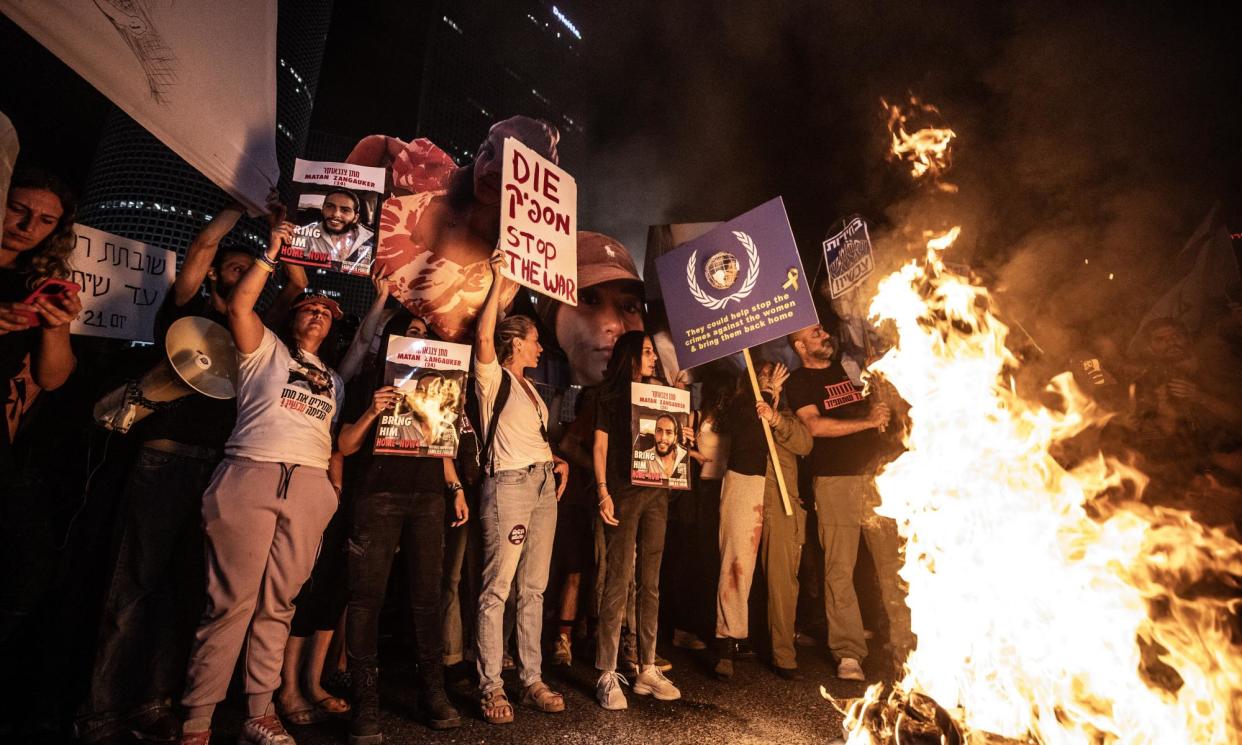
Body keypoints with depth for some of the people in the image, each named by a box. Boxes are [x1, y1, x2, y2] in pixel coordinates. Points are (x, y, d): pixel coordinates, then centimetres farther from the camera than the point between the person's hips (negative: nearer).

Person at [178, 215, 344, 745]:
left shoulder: (334, 380, 25)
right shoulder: (266, 349, 15)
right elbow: (239, 305, -2)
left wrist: (336, 494, 12)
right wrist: (273, 253, 2)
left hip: (310, 487, 4)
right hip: (250, 476, -3)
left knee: (277, 605, 4)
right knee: (232, 601, -5)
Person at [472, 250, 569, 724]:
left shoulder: (530, 388, 22)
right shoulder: (493, 378, -1)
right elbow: (483, 337, -20)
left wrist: (557, 461, 11)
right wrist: (498, 281, -16)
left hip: (544, 484, 8)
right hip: (509, 484, -8)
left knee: (533, 588, 9)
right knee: (497, 588, -4)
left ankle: (532, 680, 17)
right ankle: (490, 686, 5)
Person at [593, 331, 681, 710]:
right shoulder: (611, 395, 3)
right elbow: (600, 446, -2)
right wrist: (603, 491, -12)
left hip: (656, 491, 5)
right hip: (623, 492, -5)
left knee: (651, 583, 8)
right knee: (619, 581, -6)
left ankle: (647, 670, 16)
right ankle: (607, 674, 2)